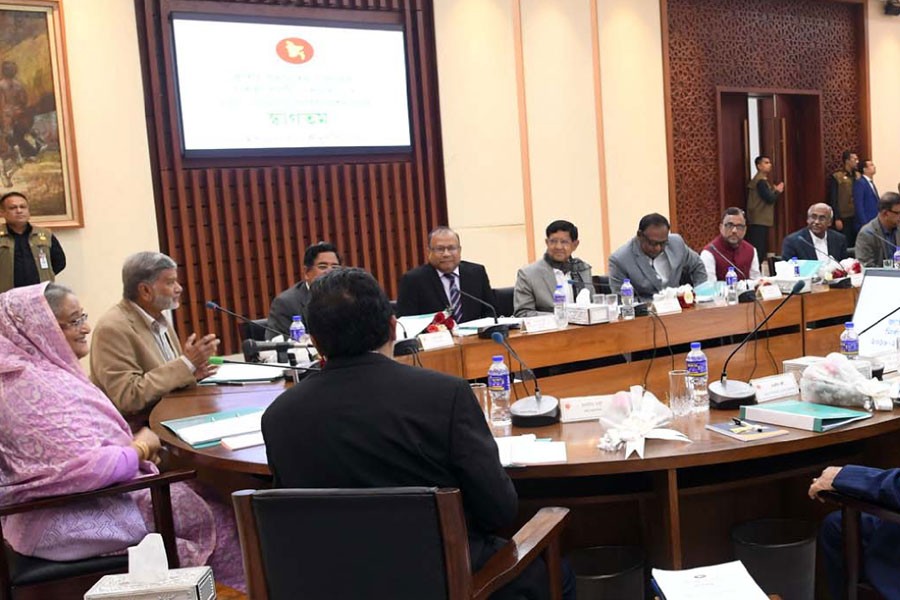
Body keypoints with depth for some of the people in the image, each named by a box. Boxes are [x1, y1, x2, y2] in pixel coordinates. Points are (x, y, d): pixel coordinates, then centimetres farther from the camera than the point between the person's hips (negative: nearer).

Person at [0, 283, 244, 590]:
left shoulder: (48, 370, 8)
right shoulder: (29, 387, -23)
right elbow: (85, 468, -29)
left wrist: (129, 446, 1)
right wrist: (139, 450, -13)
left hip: (86, 497, 9)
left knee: (195, 500, 3)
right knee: (207, 515, -5)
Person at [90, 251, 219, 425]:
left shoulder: (160, 317, 8)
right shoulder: (113, 328, -16)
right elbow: (128, 397, -22)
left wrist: (191, 373, -6)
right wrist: (187, 363, -21)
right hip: (138, 429, -8)